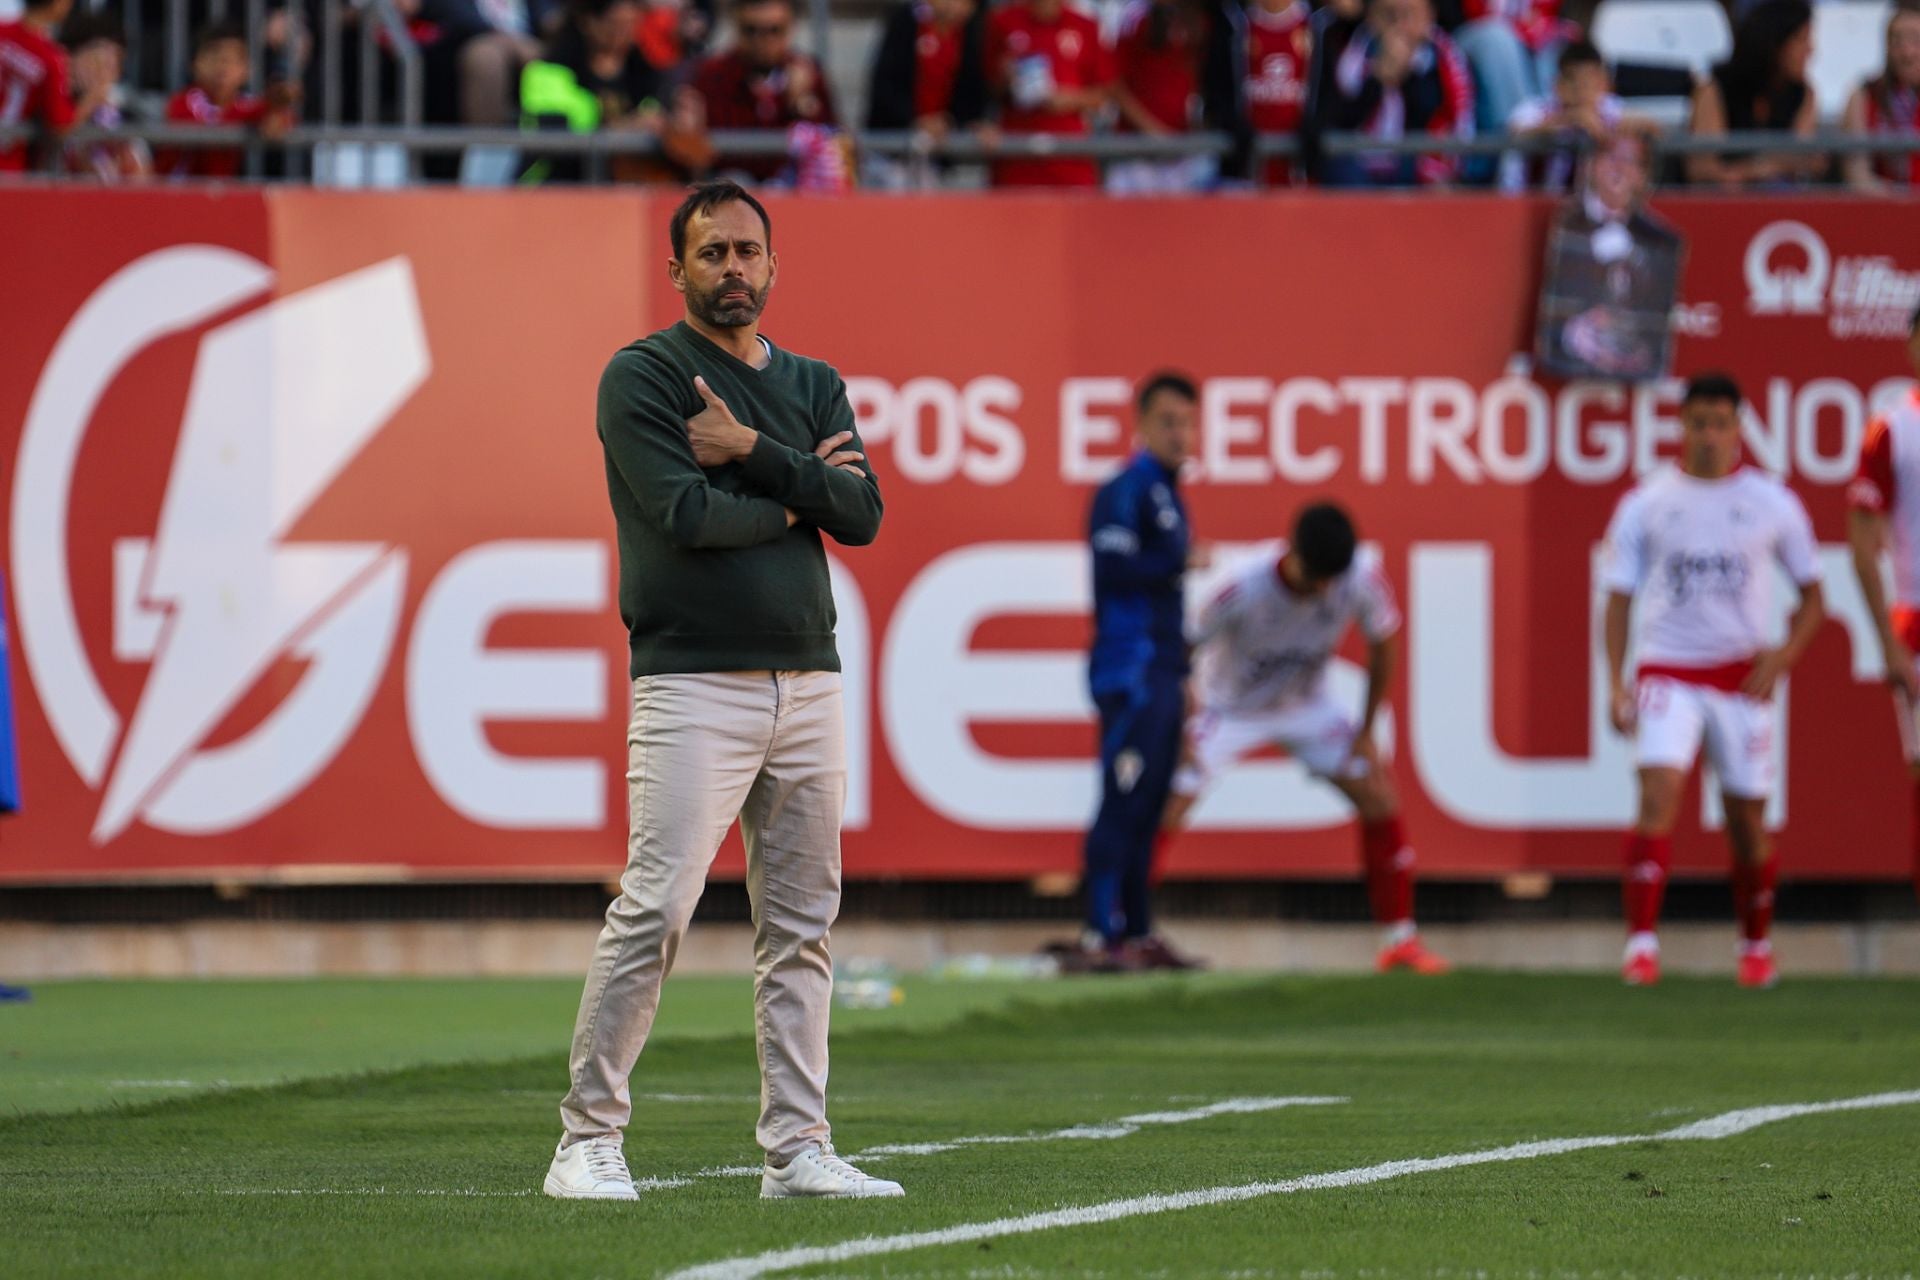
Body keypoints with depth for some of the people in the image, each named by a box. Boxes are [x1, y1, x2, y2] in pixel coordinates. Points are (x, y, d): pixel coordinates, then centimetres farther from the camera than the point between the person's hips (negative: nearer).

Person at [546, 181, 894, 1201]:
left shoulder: (814, 386, 16)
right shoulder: (642, 378, -1)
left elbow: (862, 513, 1)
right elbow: (685, 514, -14)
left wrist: (752, 452, -9)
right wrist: (793, 498, -1)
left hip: (808, 685, 6)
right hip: (694, 685, -6)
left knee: (801, 924, 6)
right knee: (655, 908, -14)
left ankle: (796, 1149, 10)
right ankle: (589, 1139, -9)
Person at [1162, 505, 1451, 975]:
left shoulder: (1362, 578, -25)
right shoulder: (1244, 589, -35)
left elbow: (1382, 645, -6)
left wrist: (1366, 734, -3)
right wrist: (1184, 732, -25)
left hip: (1306, 705, 4)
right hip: (1230, 706, -3)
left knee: (1379, 799, -4)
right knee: (1167, 809, -18)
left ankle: (1399, 939, 7)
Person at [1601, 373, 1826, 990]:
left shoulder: (1772, 504, 4)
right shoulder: (1646, 504, 2)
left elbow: (1812, 595, 11)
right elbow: (1619, 597, 4)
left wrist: (1786, 654, -7)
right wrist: (1615, 682, -6)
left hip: (1742, 677, 1)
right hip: (1667, 673, -1)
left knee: (1748, 817, 6)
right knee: (1658, 795, -19)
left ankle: (1756, 946, 25)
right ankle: (1641, 944, -22)